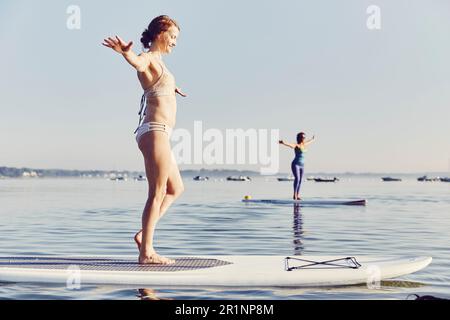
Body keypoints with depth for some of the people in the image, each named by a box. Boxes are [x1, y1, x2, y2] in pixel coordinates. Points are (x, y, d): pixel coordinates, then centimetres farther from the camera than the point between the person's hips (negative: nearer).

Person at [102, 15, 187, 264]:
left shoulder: (158, 62, 21)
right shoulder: (148, 58, -7)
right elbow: (137, 62, -34)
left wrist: (171, 89, 68)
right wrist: (124, 51, -57)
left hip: (159, 134, 10)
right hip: (155, 132, -10)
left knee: (176, 189, 17)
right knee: (157, 193, -8)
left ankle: (144, 234, 17)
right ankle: (146, 252, -4)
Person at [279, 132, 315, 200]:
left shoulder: (304, 145, 11)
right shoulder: (296, 145, -11)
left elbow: (308, 142, 35)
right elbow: (290, 145, -31)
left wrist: (312, 139, 54)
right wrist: (283, 143, -51)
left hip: (302, 165, 8)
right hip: (295, 164, -8)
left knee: (300, 180, 6)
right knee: (297, 178, -20)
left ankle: (298, 195, 10)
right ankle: (294, 194, -18)